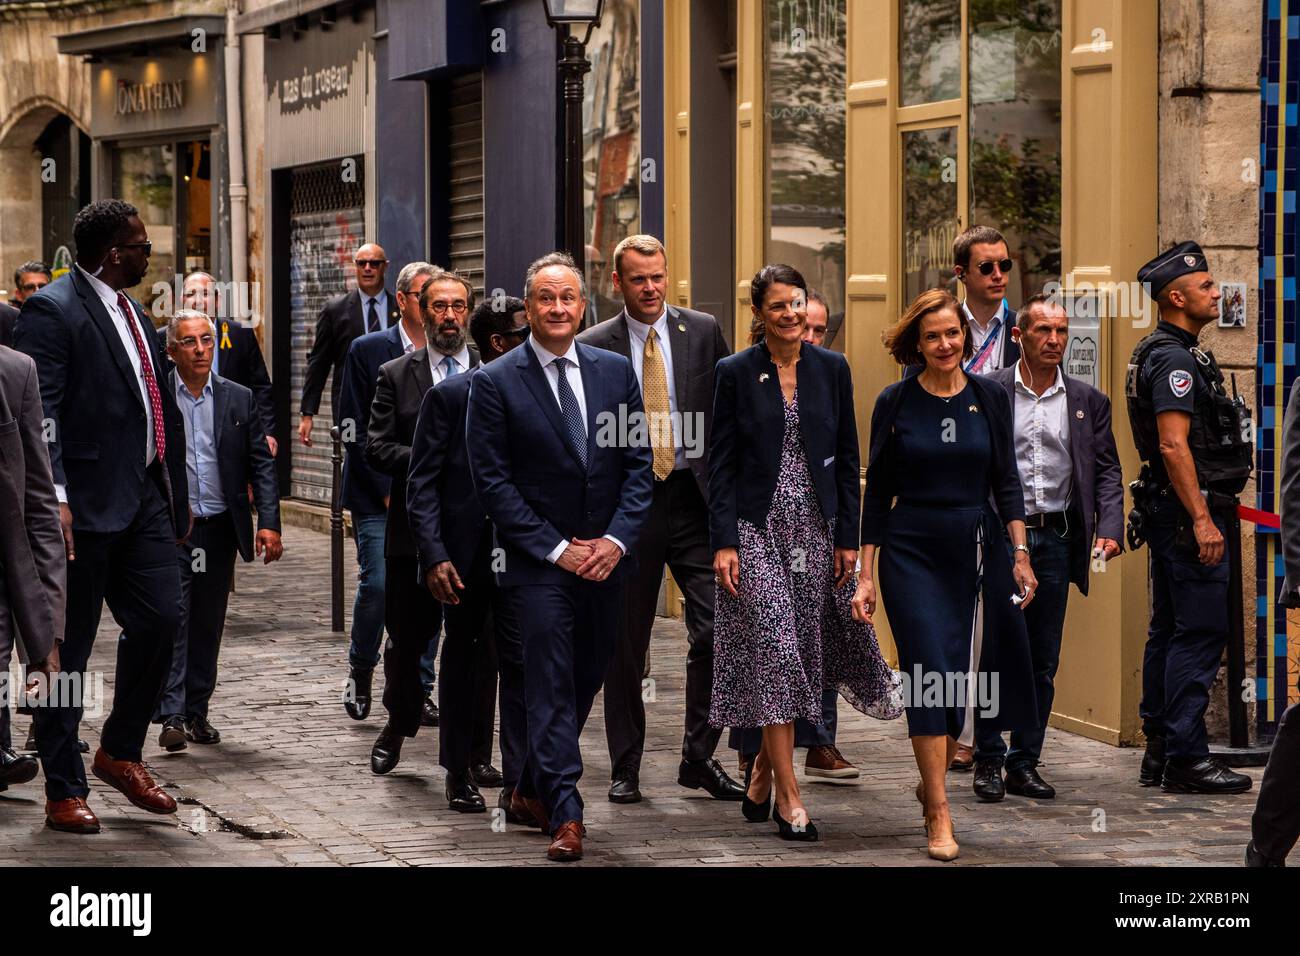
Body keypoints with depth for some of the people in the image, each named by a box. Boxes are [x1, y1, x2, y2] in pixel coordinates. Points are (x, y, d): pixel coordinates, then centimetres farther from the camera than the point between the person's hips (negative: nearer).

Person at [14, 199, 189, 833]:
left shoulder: (132, 313, 17)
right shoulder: (52, 310, -11)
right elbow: (40, 413, -17)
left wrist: (175, 492, 21)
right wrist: (54, 499, -25)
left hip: (145, 495, 8)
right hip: (88, 502, -8)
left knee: (160, 619, 4)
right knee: (68, 647, 1)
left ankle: (120, 753, 24)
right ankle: (64, 792, 9)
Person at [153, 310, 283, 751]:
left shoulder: (239, 399, 6)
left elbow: (261, 464, 6)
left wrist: (269, 523, -4)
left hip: (220, 527, 3)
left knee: (208, 624, 9)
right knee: (173, 616, -10)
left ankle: (197, 712, 18)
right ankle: (171, 715, -10)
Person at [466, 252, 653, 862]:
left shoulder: (615, 371, 7)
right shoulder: (495, 383, -5)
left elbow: (639, 463, 6)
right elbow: (493, 481, -8)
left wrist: (616, 540, -7)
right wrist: (557, 549, -12)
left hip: (605, 558, 4)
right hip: (537, 562, -4)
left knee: (585, 680, 12)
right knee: (552, 686, -7)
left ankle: (533, 788, 30)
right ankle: (564, 816, -7)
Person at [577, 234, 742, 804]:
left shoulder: (703, 332, 5)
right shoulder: (594, 348, 2)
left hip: (694, 499, 1)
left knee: (716, 629, -6)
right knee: (626, 643, 6)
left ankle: (699, 757, 7)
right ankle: (625, 768, 16)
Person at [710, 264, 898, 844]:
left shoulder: (831, 369, 6)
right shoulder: (735, 373, -2)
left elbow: (847, 459, 8)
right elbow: (720, 463, -2)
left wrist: (848, 537, 3)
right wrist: (722, 542, -10)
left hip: (814, 528, 3)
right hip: (757, 528, -3)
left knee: (802, 654, 6)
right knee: (775, 650, -10)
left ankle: (762, 773, 24)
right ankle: (788, 796, -8)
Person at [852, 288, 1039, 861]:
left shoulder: (990, 398, 4)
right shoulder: (895, 403, 0)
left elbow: (1006, 483, 7)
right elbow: (877, 492, 2)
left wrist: (1021, 554, -3)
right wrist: (865, 574, -1)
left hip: (977, 552, 2)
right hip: (911, 554, -2)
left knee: (967, 676, 5)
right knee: (931, 673, -10)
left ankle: (931, 780, 28)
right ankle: (938, 816, -8)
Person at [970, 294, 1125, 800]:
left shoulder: (1088, 401, 9)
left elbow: (1107, 471, 9)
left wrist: (1109, 527, -7)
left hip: (1057, 539, 3)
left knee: (1043, 661, 7)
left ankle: (1025, 763, 14)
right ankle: (988, 761, 5)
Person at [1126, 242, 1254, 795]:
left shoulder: (1161, 354, 18)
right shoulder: (1174, 359, -15)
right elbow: (1173, 445, -23)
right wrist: (1201, 519, -25)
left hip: (1169, 514, 11)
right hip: (1187, 513, -11)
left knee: (1170, 631, 13)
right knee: (1200, 632, -10)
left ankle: (1159, 754, 17)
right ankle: (1186, 759, -10)